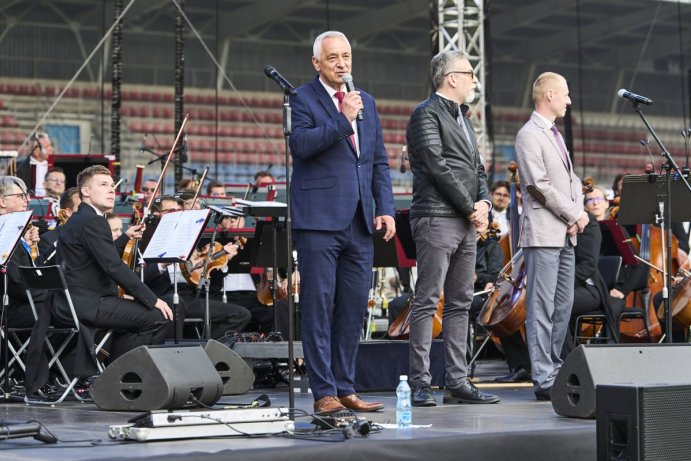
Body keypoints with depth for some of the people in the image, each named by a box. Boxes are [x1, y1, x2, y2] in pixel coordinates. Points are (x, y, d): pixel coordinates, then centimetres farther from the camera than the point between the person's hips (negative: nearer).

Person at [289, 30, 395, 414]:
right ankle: (324, 392, 2)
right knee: (318, 307, -3)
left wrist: (385, 208, 8)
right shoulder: (302, 99, 0)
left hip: (359, 223, 6)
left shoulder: (366, 102, 18)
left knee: (354, 307, 7)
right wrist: (342, 120, -21)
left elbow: (379, 161, 18)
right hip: (319, 220, -6)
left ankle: (345, 388, 15)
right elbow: (300, 144, -17)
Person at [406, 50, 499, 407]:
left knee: (460, 304, 9)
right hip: (437, 219, -9)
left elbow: (477, 168, 20)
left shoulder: (462, 117, 22)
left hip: (466, 223, 9)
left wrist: (484, 202, 1)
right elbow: (437, 166, -15)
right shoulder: (427, 114, -6)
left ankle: (457, 382, 12)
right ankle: (420, 384, -5)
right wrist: (469, 207, -12)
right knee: (427, 302, -7)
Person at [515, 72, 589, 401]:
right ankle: (544, 380, -7)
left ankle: (553, 370, 16)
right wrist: (573, 214, -11)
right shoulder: (529, 135, -9)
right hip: (543, 233, -9)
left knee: (564, 304, 10)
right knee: (542, 307, -8)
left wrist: (579, 212, 2)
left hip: (565, 234, 9)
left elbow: (572, 179, 20)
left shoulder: (555, 135, 20)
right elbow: (539, 185, -17)